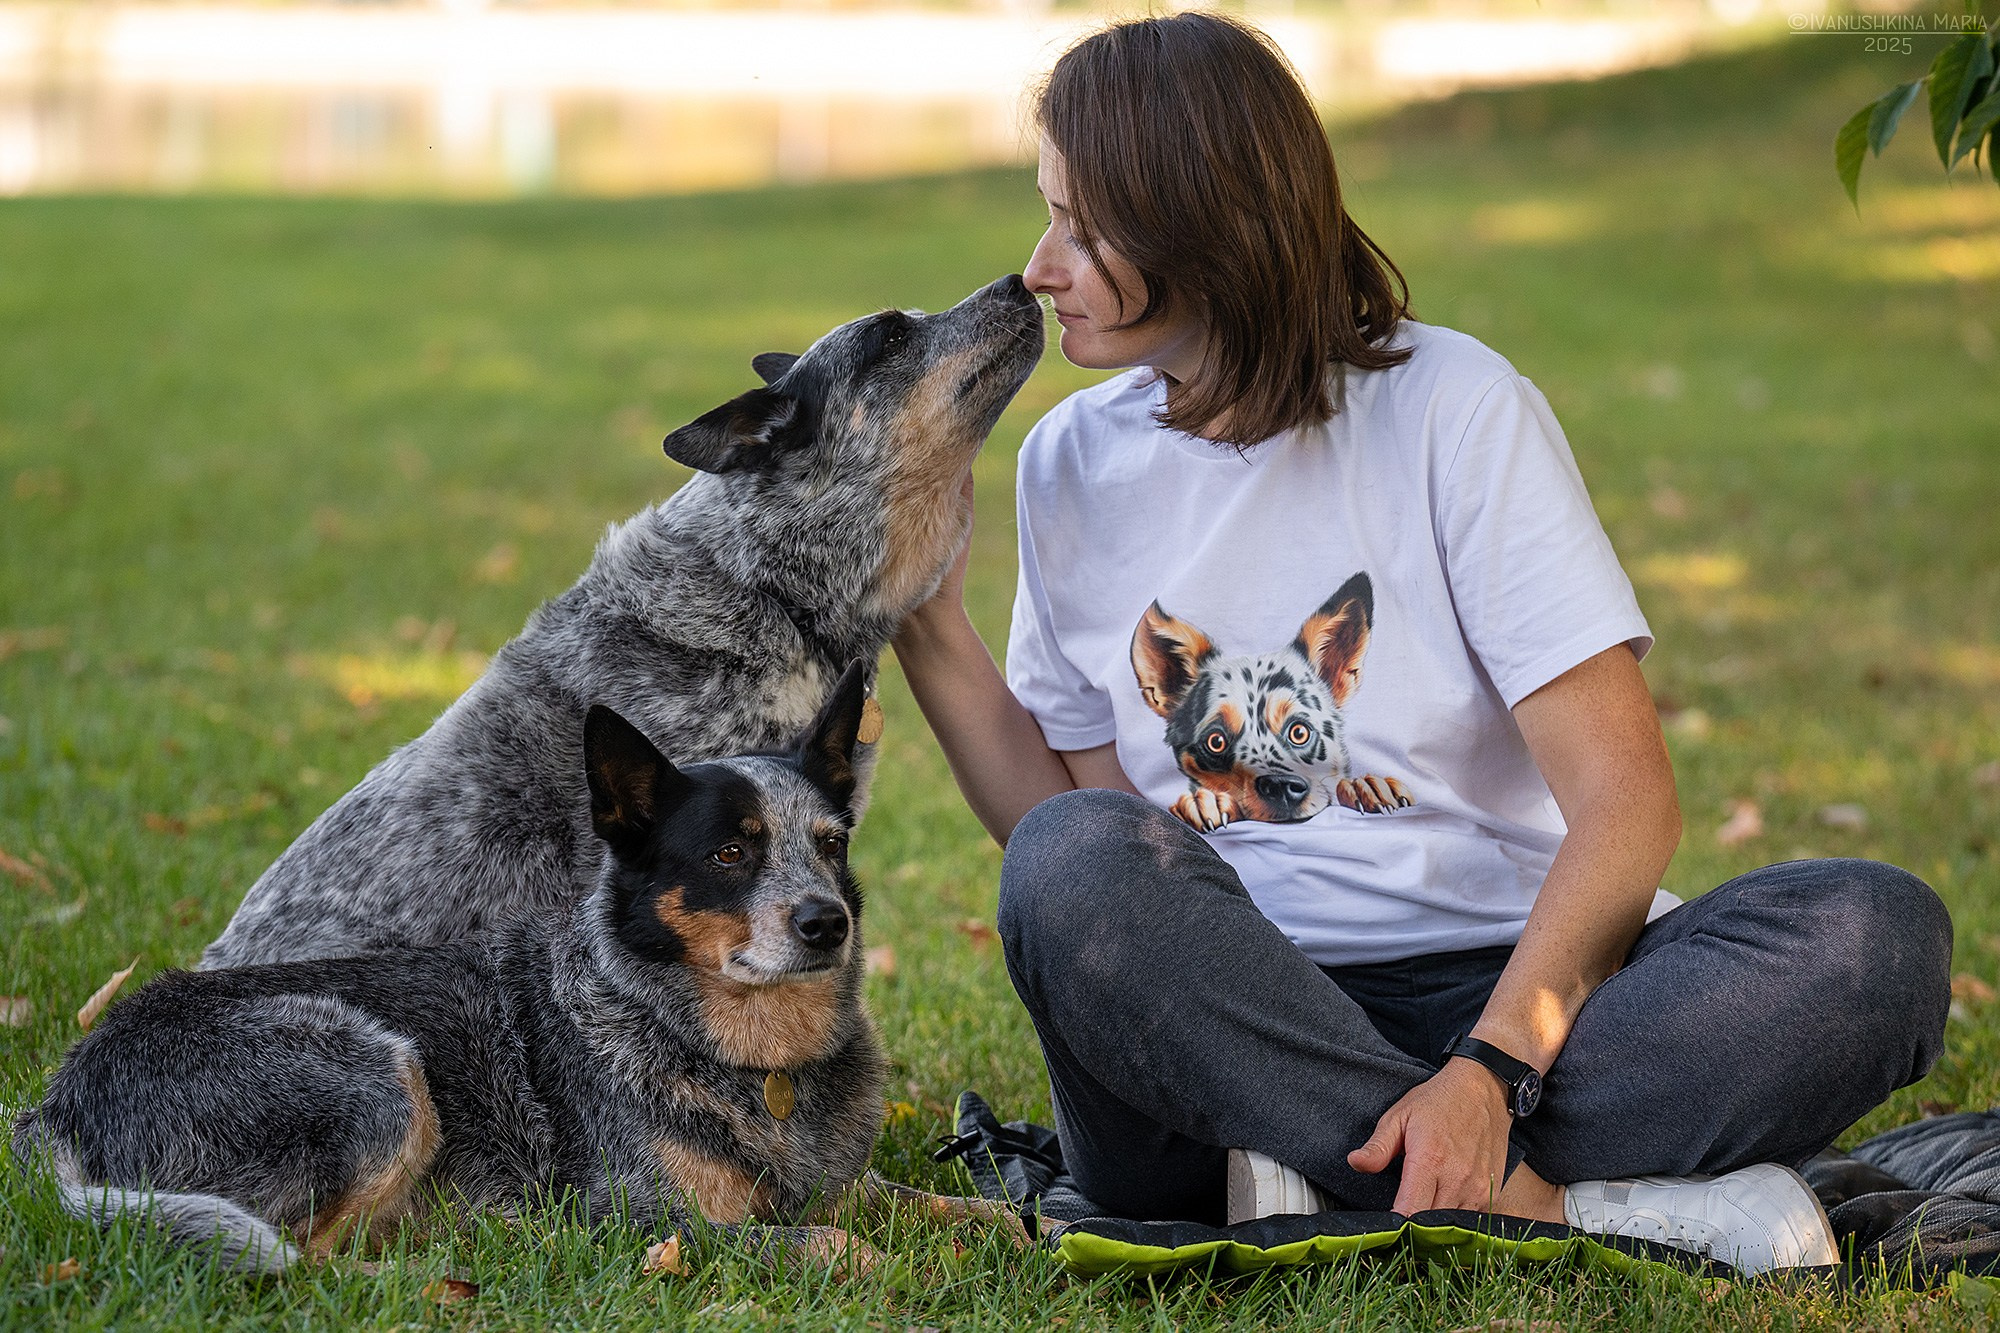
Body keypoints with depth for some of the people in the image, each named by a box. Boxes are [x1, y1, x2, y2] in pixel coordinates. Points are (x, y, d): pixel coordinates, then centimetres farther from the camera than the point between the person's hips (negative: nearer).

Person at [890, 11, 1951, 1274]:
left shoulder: (1452, 407, -3)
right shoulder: (1073, 465, 10)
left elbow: (1627, 799, -12)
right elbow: (1069, 818, 11)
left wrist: (1491, 1069, -27)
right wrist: (926, 621, 1)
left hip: (1500, 989, -1)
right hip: (1216, 1016, 1)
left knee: (1878, 933, -27)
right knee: (1079, 858, -32)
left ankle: (1338, 1191, -33)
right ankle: (1545, 1202, -31)